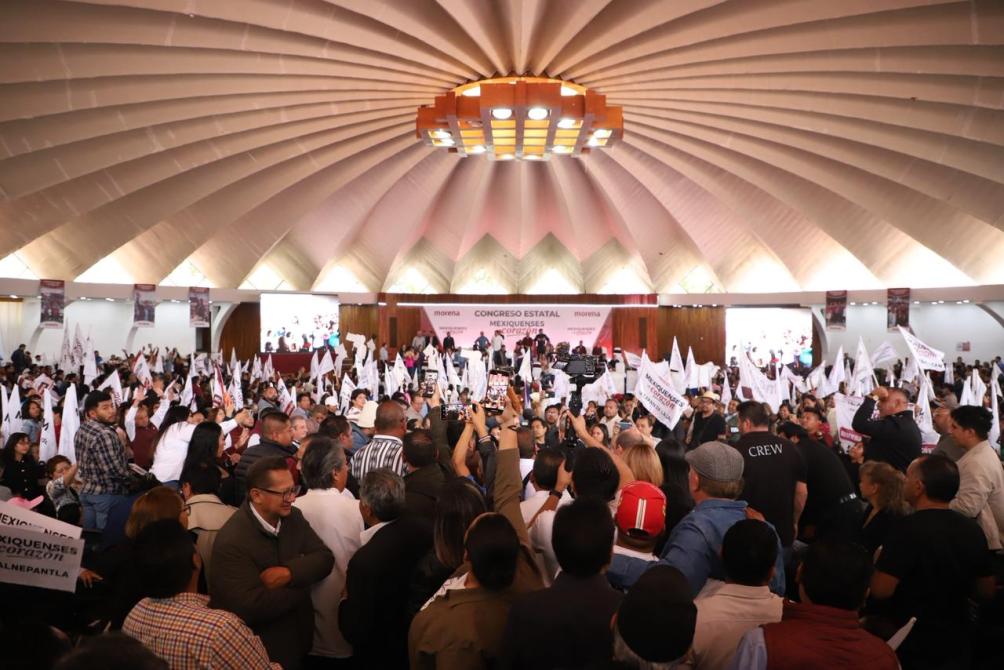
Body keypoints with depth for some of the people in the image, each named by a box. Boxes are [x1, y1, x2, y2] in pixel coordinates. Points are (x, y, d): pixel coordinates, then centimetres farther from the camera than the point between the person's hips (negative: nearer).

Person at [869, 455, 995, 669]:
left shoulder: (908, 528, -24)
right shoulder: (973, 530, -4)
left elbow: (881, 590, -26)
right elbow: (986, 591, 7)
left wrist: (879, 561, -7)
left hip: (912, 647, -6)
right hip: (957, 644, 6)